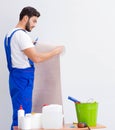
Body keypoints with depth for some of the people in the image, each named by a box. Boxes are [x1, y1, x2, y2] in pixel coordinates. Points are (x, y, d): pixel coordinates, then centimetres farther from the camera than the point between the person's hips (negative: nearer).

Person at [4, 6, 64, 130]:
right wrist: (55, 51, -11)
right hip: (23, 78, -10)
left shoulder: (10, 33, 16)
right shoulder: (21, 34, -15)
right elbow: (36, 58, -22)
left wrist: (29, 46, 22)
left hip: (16, 77, 10)